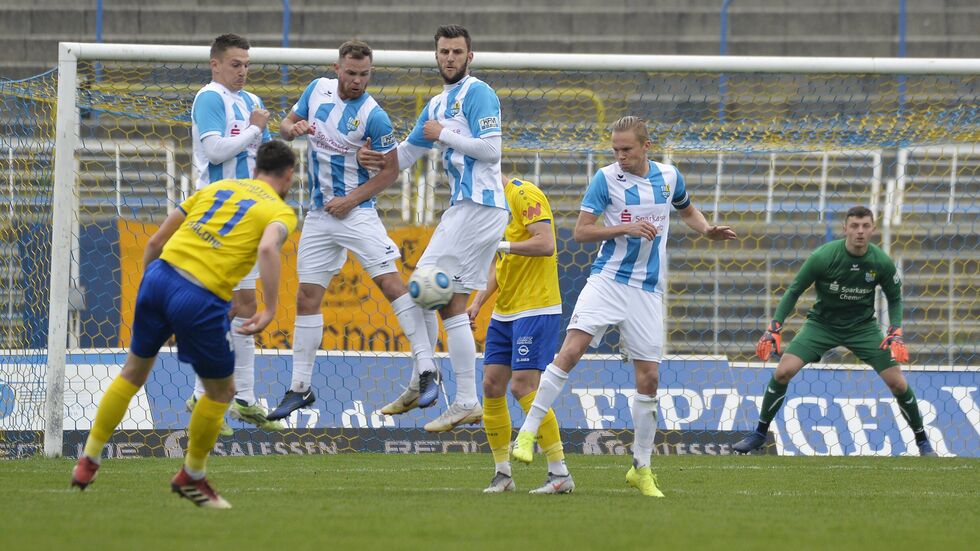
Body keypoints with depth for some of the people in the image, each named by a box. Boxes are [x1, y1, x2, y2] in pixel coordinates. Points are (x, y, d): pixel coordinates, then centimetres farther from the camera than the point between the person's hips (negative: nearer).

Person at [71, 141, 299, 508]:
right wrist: (270, 310, -18)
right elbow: (267, 248, -18)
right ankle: (191, 477, 28)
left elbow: (155, 242, 21)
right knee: (221, 392, 17)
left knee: (134, 371, 25)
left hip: (159, 276, 5)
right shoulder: (281, 211, 7)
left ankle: (89, 460, 29)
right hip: (202, 299, -5)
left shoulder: (217, 187, 23)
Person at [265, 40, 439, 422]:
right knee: (307, 298, 6)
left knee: (390, 281, -17)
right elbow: (286, 126, 14)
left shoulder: (374, 116, -14)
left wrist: (351, 199, -16)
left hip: (356, 212, -5)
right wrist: (293, 128, -11)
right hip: (318, 215, 5)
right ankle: (300, 388, 14)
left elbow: (390, 169, -8)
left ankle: (426, 371, -16)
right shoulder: (318, 89, 2)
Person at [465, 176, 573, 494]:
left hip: (536, 309, -9)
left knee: (523, 387, -14)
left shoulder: (524, 195, -13)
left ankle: (560, 473, -9)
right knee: (492, 386, 4)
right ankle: (502, 474, 12)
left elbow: (546, 244, -25)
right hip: (504, 312, 9)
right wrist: (478, 302, 12)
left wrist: (500, 244, -26)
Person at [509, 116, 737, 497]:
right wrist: (625, 228, -17)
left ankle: (641, 468, 13)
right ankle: (527, 433, -16)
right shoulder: (606, 178, -4)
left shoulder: (669, 177, 6)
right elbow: (581, 231, -5)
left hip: (648, 291, 3)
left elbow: (687, 211, 27)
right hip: (607, 280, -3)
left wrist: (708, 230, 6)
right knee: (571, 351, -21)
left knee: (649, 378, 2)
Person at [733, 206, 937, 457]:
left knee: (897, 382, -8)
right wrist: (774, 328, -15)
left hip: (863, 327, 1)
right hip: (822, 323, -1)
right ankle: (759, 434, 2)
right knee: (783, 372, -17)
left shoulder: (882, 263, -15)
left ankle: (922, 441, 13)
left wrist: (896, 333, -12)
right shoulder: (824, 256, -21)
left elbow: (895, 299, 3)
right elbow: (794, 291, -9)